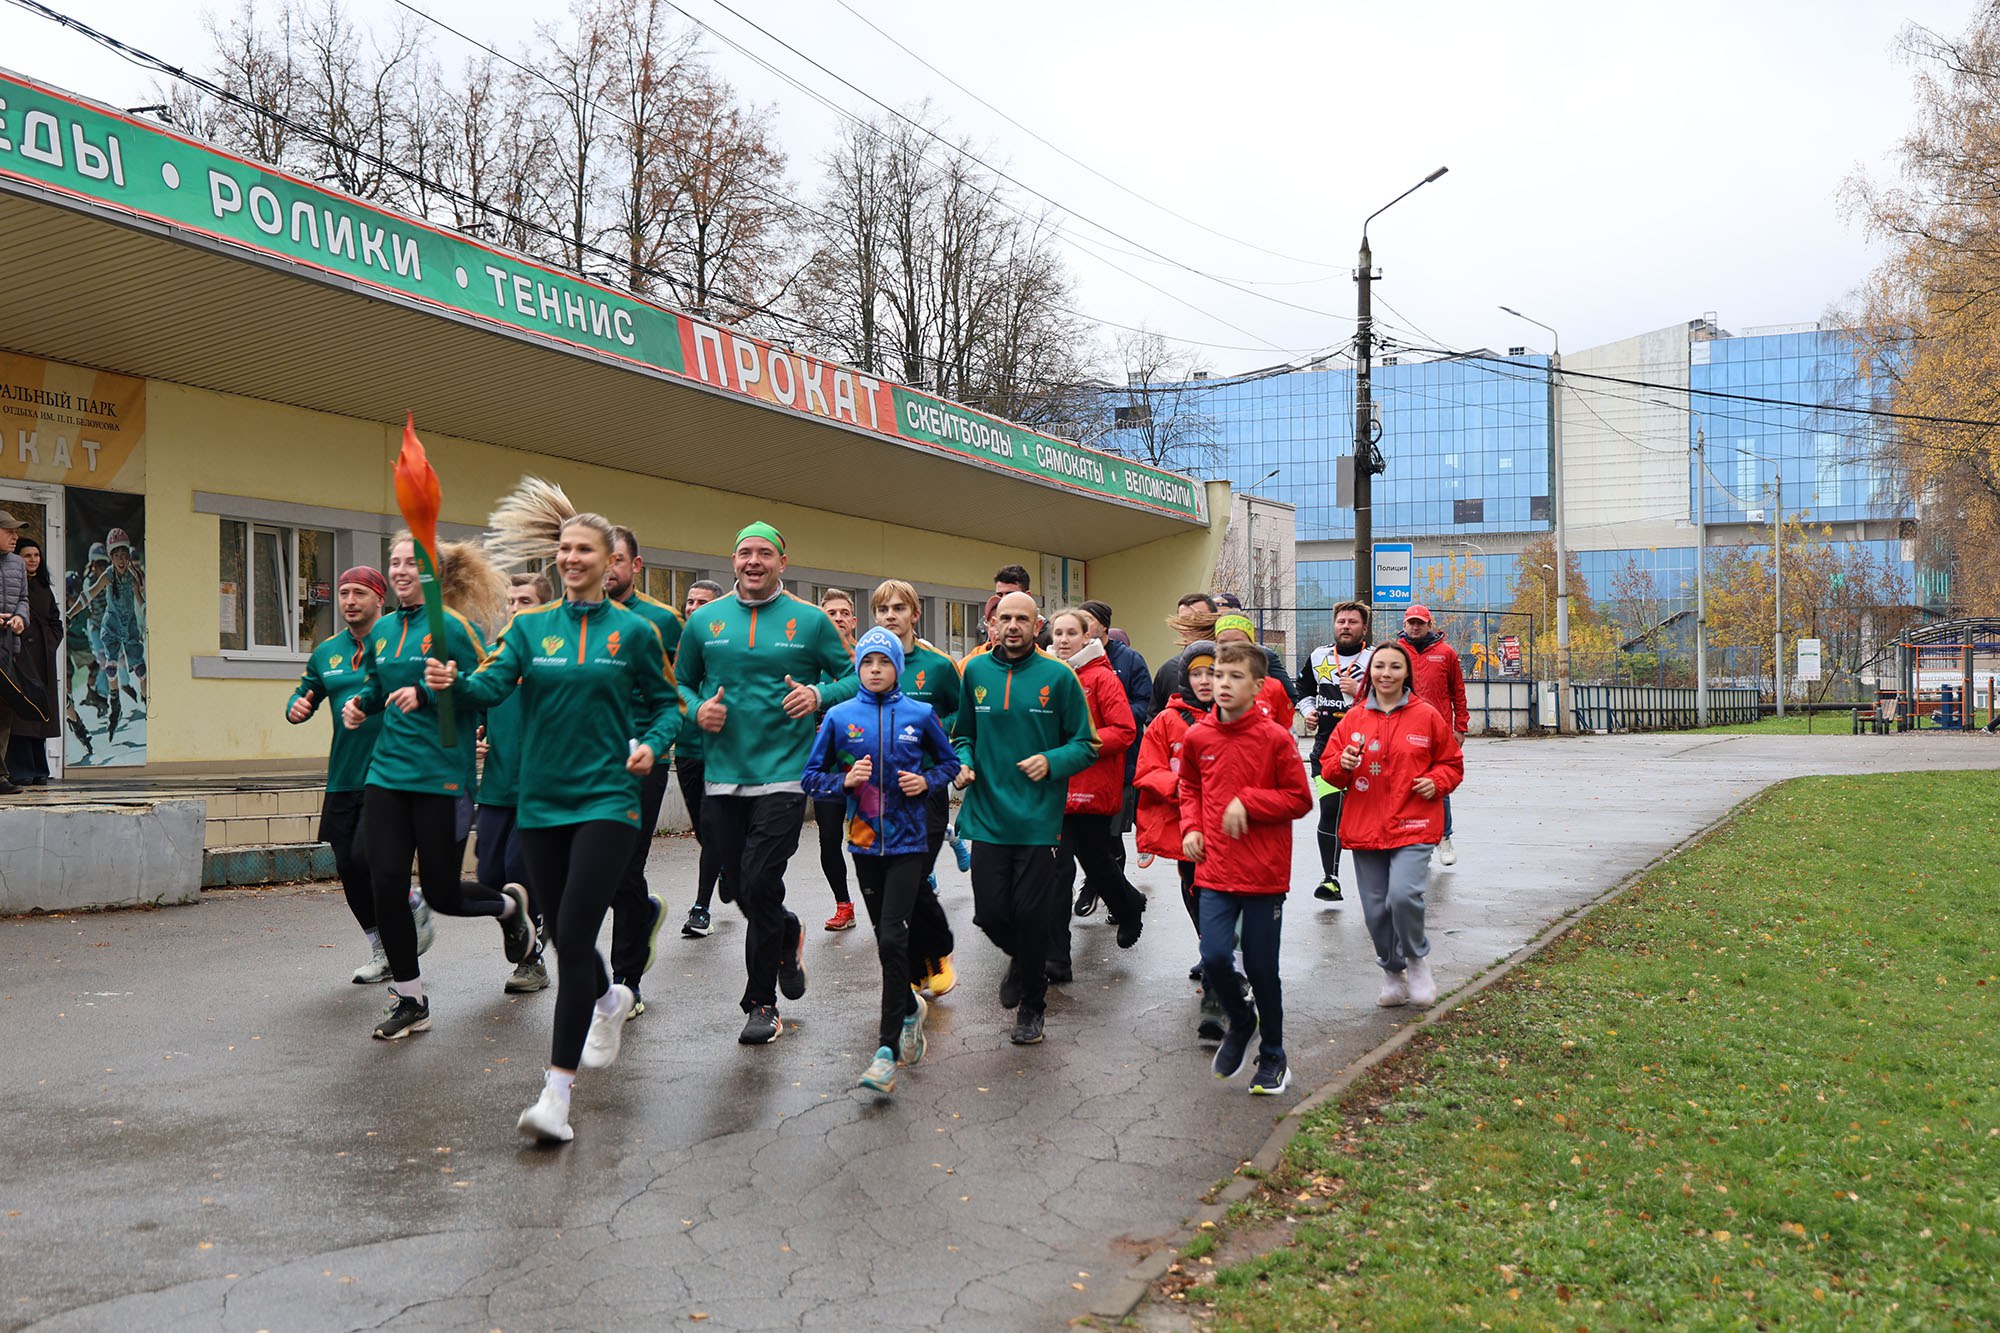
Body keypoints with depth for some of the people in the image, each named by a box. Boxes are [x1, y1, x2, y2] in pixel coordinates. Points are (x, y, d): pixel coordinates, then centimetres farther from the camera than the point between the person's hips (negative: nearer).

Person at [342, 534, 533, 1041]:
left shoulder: (453, 627, -8)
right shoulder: (383, 631, 11)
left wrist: (426, 694, -22)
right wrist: (358, 704, 6)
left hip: (442, 778, -6)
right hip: (386, 773, 6)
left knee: (441, 894, 1)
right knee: (386, 886, 0)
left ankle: (510, 906, 34)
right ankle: (410, 1001, 15)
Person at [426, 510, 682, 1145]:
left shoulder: (635, 630, 1)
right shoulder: (531, 626, 7)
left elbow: (665, 703, 8)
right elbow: (492, 684, -7)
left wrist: (652, 745, -11)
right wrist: (453, 682, -27)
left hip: (607, 800, -4)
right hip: (542, 800, 4)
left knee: (573, 935, -12)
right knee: (565, 933, 15)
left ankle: (557, 1093, -8)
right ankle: (610, 1000, 49)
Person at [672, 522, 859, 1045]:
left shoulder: (810, 621, 2)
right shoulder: (705, 621, 7)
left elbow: (855, 677, 6)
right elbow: (680, 683, 17)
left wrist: (819, 694, -13)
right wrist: (698, 710, -4)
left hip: (784, 774, -3)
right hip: (722, 776, 4)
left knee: (759, 882, -11)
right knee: (739, 885, 10)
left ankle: (761, 1003, 6)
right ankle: (788, 937, 43)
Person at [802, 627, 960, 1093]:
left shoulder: (919, 714, -1)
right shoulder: (839, 717, 0)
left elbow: (950, 763, 12)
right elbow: (811, 777, 5)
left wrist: (927, 781, -7)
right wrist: (844, 781, -13)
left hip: (907, 840, -2)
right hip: (864, 841, 3)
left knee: (892, 938, -13)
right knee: (886, 936, 14)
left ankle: (887, 1051, -8)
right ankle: (910, 1006, 42)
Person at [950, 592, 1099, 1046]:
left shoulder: (1058, 676, -3)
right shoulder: (975, 671, 5)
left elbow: (1086, 745, 1)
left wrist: (1052, 761, -16)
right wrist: (963, 762, -4)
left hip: (1038, 819, -2)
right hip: (988, 816, 2)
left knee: (1031, 917, 1)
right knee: (990, 914, 2)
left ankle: (1031, 1006, 24)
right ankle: (1022, 961, 38)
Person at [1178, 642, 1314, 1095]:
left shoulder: (1276, 738, -10)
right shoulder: (1197, 737, 1)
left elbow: (1300, 799, -7)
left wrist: (1246, 802, -16)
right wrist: (1191, 825, 4)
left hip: (1264, 872, -3)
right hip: (1215, 871, 3)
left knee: (1261, 968, 5)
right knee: (1214, 958, -9)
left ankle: (1272, 1056, 28)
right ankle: (1241, 1023, 25)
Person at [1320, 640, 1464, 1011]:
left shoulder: (1426, 717, 2)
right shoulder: (1353, 719, 6)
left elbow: (1452, 762, 13)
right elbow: (1329, 769, 10)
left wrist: (1436, 781, -7)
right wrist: (1342, 764, -12)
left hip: (1412, 826, -3)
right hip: (1364, 827, 3)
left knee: (1403, 894, -21)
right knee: (1376, 908, 6)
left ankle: (1417, 959, 7)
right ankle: (1393, 974, 28)